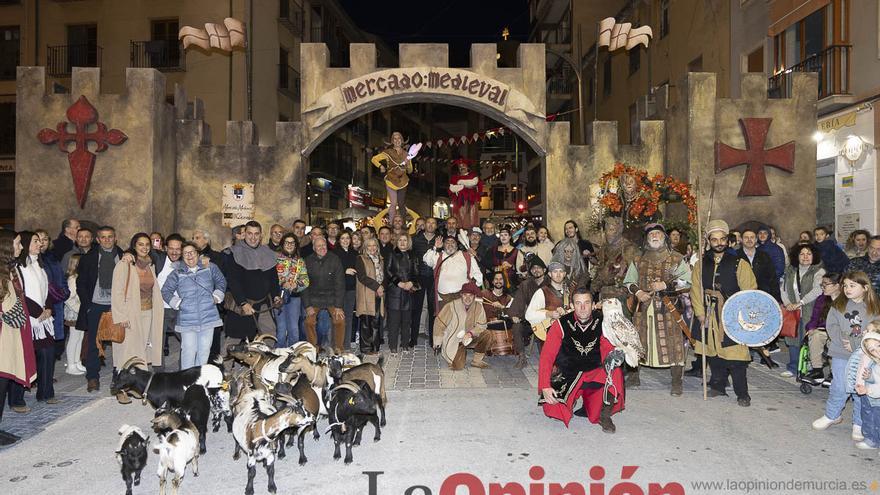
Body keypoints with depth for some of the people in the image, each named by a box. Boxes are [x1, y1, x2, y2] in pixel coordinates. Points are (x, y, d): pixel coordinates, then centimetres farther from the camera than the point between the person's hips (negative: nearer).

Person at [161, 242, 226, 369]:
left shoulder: (210, 268, 3)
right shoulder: (177, 273, 1)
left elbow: (221, 282, 17)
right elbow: (165, 291, 8)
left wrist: (216, 297, 7)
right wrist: (177, 303, -1)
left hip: (208, 317, 2)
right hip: (187, 320, -1)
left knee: (204, 350, 8)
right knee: (189, 350, -3)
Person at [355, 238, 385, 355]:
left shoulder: (381, 259, 19)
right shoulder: (361, 259, 1)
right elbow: (362, 277, -10)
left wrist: (382, 288, 1)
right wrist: (377, 286, -13)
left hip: (379, 295, 5)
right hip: (366, 295, -5)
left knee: (376, 322, 4)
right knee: (366, 322, -5)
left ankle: (375, 346, 10)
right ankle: (366, 347, 0)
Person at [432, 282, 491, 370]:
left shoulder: (478, 307, -9)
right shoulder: (452, 306, -18)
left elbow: (481, 326, -6)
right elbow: (439, 324, -9)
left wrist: (470, 333, -26)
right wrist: (437, 344, -4)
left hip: (469, 338, 3)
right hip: (453, 341, -3)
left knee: (487, 335, -22)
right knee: (458, 366, -19)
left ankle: (477, 361, -1)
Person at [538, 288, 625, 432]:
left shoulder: (601, 323, -4)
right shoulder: (561, 325, -11)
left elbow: (608, 350, -1)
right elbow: (546, 357, -12)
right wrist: (545, 387, -20)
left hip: (594, 374, 1)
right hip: (567, 376, -1)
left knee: (615, 373, -31)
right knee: (551, 409, -24)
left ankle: (604, 415, -7)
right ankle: (572, 401, 14)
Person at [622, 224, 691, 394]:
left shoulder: (676, 258, 2)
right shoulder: (638, 260, 12)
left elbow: (687, 281, -4)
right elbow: (628, 281, 16)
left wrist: (665, 285, -15)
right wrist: (637, 292, -4)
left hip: (668, 308, -3)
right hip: (644, 307, 3)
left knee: (672, 342, -5)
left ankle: (676, 383, 5)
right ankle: (633, 376, 23)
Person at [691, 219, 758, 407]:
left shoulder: (739, 264, 0)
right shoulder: (701, 264, 9)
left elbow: (749, 291, -1)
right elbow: (696, 290, 8)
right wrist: (700, 313, -1)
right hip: (709, 316, 3)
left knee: (735, 356, -6)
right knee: (713, 353, 10)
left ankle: (742, 393, 5)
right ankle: (718, 386, 25)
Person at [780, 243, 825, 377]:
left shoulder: (819, 271, -3)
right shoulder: (790, 271, 13)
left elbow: (817, 290, -16)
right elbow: (784, 288, 13)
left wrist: (799, 303, -19)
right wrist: (787, 303, -5)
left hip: (810, 312, -4)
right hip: (793, 311, 4)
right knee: (793, 338, 7)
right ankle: (792, 368, 18)